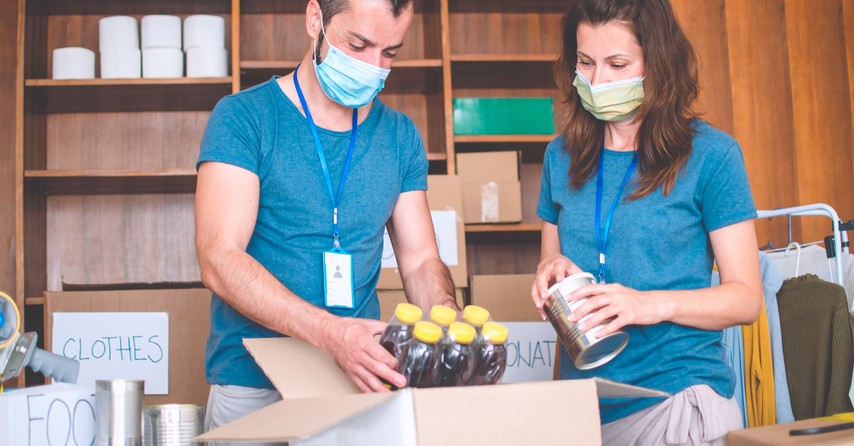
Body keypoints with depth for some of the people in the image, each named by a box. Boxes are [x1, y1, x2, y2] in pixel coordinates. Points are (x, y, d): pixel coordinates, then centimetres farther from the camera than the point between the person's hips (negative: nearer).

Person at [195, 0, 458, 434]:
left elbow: (421, 262, 8)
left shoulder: (400, 135, 7)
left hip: (360, 382, 4)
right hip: (252, 387, -4)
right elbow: (219, 261, -17)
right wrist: (331, 332, -31)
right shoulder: (243, 117, -7)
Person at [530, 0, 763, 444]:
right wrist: (551, 271, -7)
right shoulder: (562, 156, 7)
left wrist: (654, 305, -21)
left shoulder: (711, 154, -5)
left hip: (677, 395, -4)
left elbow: (746, 297, -6)